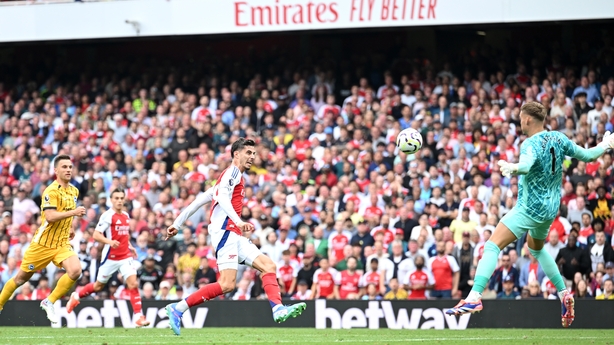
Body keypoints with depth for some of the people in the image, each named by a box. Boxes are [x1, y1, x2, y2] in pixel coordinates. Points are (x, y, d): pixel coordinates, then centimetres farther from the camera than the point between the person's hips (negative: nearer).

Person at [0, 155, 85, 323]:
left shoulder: (74, 191, 7)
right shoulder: (51, 191, -16)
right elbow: (50, 216, -29)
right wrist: (73, 212, -32)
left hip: (62, 243, 5)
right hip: (43, 244, -5)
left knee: (75, 271, -20)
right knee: (21, 278, 7)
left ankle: (49, 302, -5)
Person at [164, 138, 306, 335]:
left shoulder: (234, 176, 26)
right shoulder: (232, 172, -1)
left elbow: (200, 200, 25)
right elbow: (222, 197, -21)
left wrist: (178, 223, 25)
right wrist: (238, 221, -34)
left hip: (234, 236, 10)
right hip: (225, 231, -10)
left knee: (269, 266, 1)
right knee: (227, 284, -19)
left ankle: (278, 309, -15)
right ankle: (177, 309, -16)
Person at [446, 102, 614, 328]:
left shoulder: (531, 144, -18)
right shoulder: (558, 139, 3)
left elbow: (527, 165, -40)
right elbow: (587, 156, 12)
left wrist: (513, 168, -61)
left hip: (529, 209, -9)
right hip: (550, 208, 9)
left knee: (492, 246, -15)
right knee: (537, 249, 33)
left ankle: (474, 297, -29)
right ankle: (564, 294, 29)